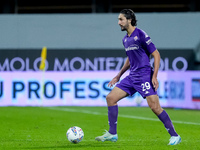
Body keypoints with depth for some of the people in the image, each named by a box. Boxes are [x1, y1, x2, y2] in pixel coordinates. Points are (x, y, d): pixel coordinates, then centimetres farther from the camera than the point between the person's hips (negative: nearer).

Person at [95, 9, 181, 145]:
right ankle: (112, 134, 5)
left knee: (155, 107, -14)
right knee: (111, 98, 0)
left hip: (145, 76, -8)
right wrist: (118, 76, 26)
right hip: (132, 77, 8)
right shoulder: (126, 39, 14)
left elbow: (156, 55, -10)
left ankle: (175, 136, -3)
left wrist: (154, 76, -16)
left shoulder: (141, 35, -11)